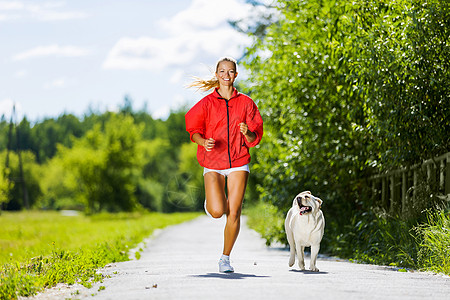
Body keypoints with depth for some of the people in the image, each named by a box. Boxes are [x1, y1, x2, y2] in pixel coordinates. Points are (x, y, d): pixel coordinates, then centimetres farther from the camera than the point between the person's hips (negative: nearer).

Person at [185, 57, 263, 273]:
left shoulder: (245, 103, 4)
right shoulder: (207, 103, 1)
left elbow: (255, 138, 5)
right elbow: (194, 130, 5)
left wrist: (247, 133, -18)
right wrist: (204, 142, -17)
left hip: (238, 163, 1)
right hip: (213, 163, -1)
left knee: (234, 213, -5)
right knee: (217, 212, -15)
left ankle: (225, 258, 10)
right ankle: (211, 201, 23)